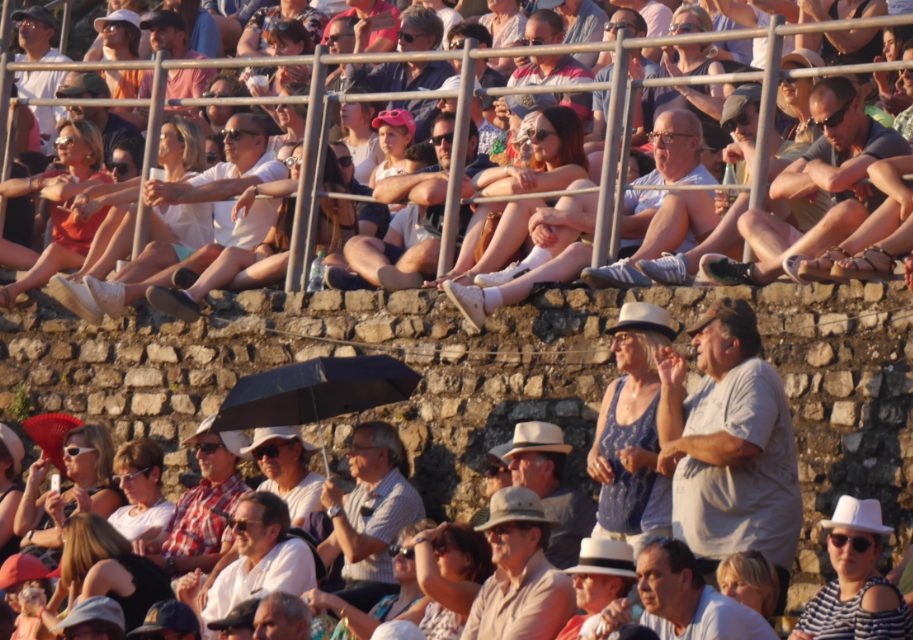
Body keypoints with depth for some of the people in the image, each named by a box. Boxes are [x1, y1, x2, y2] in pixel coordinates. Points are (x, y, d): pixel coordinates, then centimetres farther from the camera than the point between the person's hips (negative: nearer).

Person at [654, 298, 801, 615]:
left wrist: (682, 444, -11)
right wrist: (670, 387, 10)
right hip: (699, 542, 9)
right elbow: (672, 437, 22)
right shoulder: (709, 383, 19)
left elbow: (738, 447, -26)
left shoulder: (754, 377, -11)